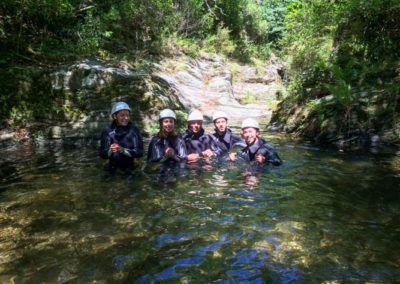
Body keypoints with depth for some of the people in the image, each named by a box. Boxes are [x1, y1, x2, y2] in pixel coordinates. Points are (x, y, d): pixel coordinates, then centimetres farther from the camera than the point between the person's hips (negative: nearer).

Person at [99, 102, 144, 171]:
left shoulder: (134, 131, -9)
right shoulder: (107, 132, -5)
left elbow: (140, 152, -11)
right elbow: (102, 154, -6)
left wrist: (123, 150, -26)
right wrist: (110, 150, -28)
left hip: (130, 170, -1)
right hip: (113, 170, 1)